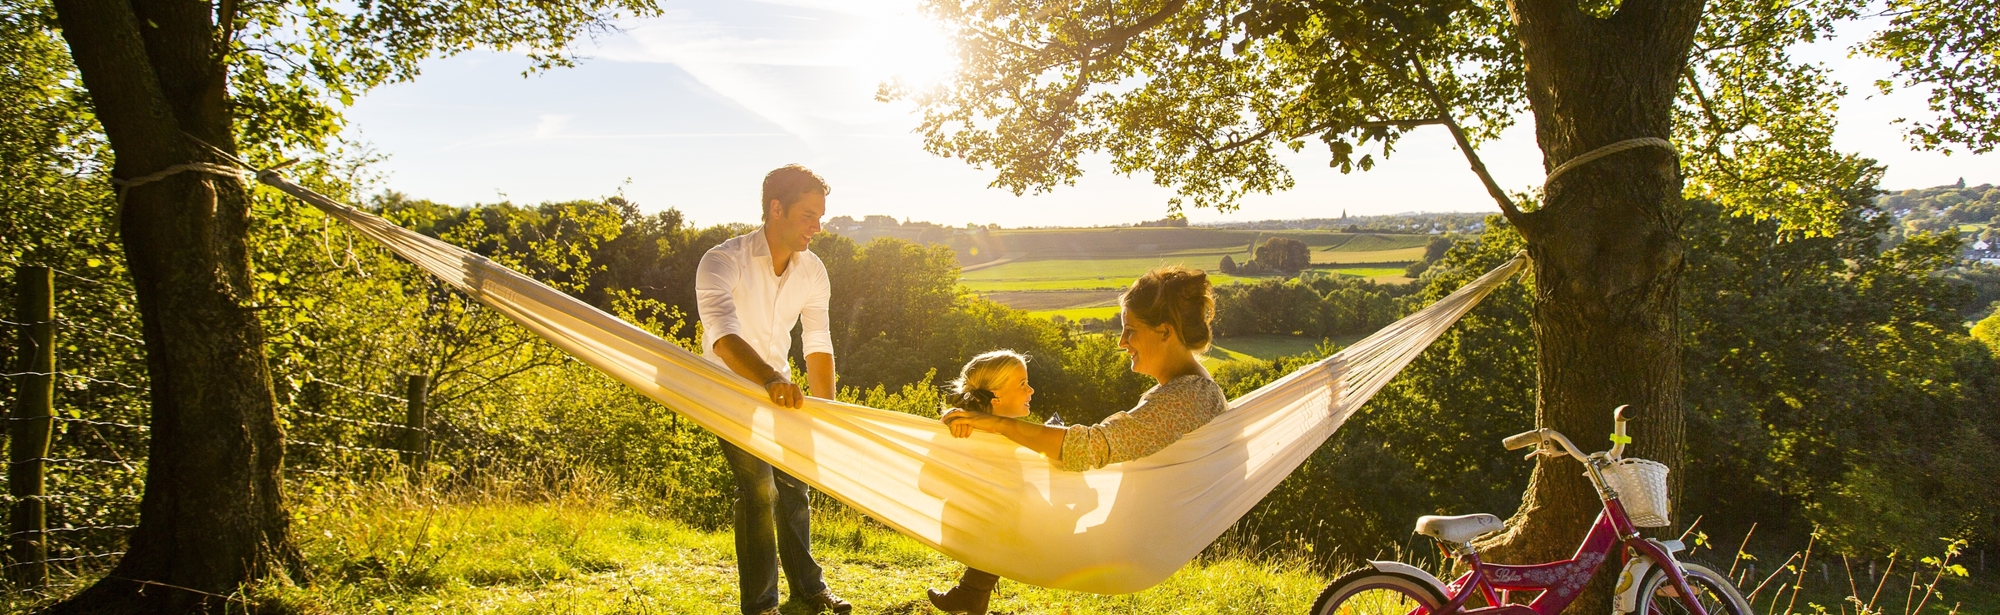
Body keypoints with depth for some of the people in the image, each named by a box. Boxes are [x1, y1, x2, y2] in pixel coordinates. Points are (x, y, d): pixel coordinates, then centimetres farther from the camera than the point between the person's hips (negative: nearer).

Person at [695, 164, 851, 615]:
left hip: (780, 388, 6)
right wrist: (770, 379, -62)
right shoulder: (723, 262, -29)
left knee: (793, 482, 11)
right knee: (759, 488, -13)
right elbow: (723, 336, -45)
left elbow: (818, 345, -6)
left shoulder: (812, 271, -10)